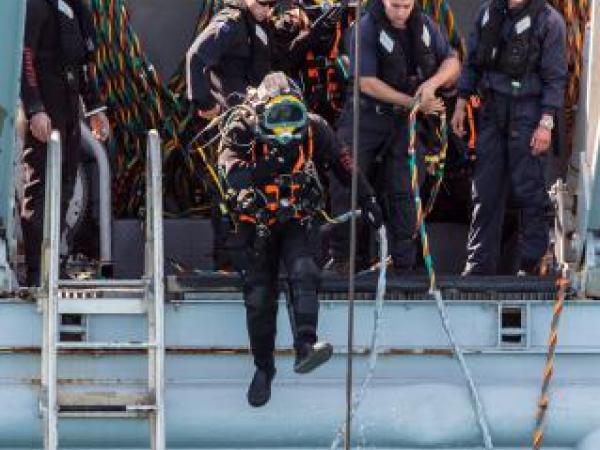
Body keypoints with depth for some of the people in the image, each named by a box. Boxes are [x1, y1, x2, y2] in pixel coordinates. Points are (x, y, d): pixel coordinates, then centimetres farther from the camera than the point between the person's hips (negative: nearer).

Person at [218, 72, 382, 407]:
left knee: (304, 273, -28)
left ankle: (305, 347, -37)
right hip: (257, 225, 0)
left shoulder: (314, 130, -12)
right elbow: (234, 175, -34)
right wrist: (273, 164, -44)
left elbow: (343, 163, 3)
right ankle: (264, 367, 20)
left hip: (298, 221, 0)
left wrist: (368, 199, 5)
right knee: (259, 298, 1)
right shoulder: (243, 131, -18)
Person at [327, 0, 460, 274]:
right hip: (366, 116, -3)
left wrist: (432, 83, -15)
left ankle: (404, 262, 10)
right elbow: (367, 82, -18)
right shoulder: (367, 28, -14)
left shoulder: (423, 25, 1)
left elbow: (452, 62, 6)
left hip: (405, 119, 3)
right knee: (345, 184, -6)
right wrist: (413, 102, -17)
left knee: (402, 191, 4)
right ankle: (340, 256, 4)